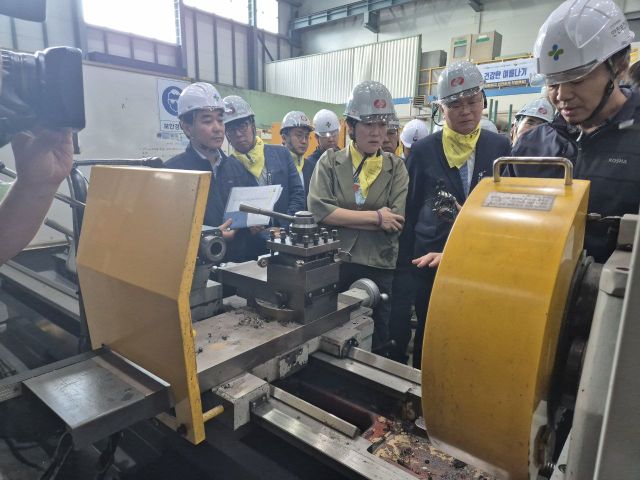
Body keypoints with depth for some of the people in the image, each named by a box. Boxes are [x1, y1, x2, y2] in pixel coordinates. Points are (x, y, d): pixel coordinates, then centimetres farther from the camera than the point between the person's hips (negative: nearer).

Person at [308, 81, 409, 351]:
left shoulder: (396, 168, 4)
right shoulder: (329, 162, 2)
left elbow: (396, 221, -10)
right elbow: (318, 210, -14)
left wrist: (342, 217, -12)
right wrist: (376, 216, -13)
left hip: (380, 269, 1)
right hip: (333, 266, 0)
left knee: (378, 348, 13)